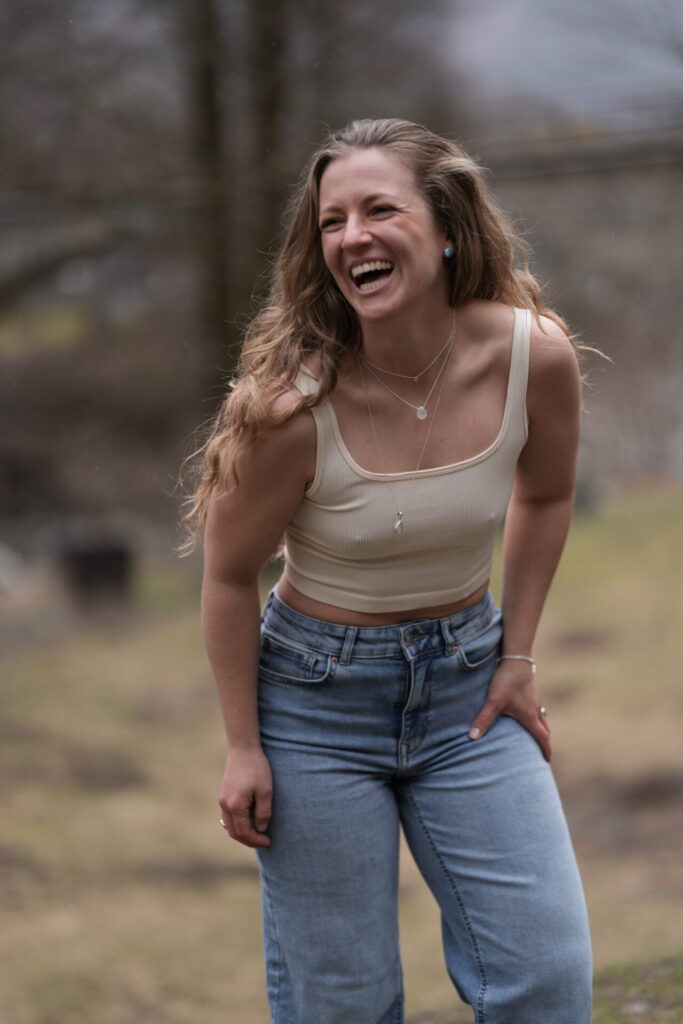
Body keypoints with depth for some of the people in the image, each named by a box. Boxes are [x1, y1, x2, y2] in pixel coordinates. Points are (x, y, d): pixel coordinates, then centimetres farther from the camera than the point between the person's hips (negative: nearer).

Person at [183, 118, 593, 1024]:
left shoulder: (535, 355, -14)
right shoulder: (295, 407, -23)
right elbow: (230, 578, -8)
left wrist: (519, 655, 4)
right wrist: (243, 746, -4)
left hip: (467, 682, 3)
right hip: (317, 699, -3)